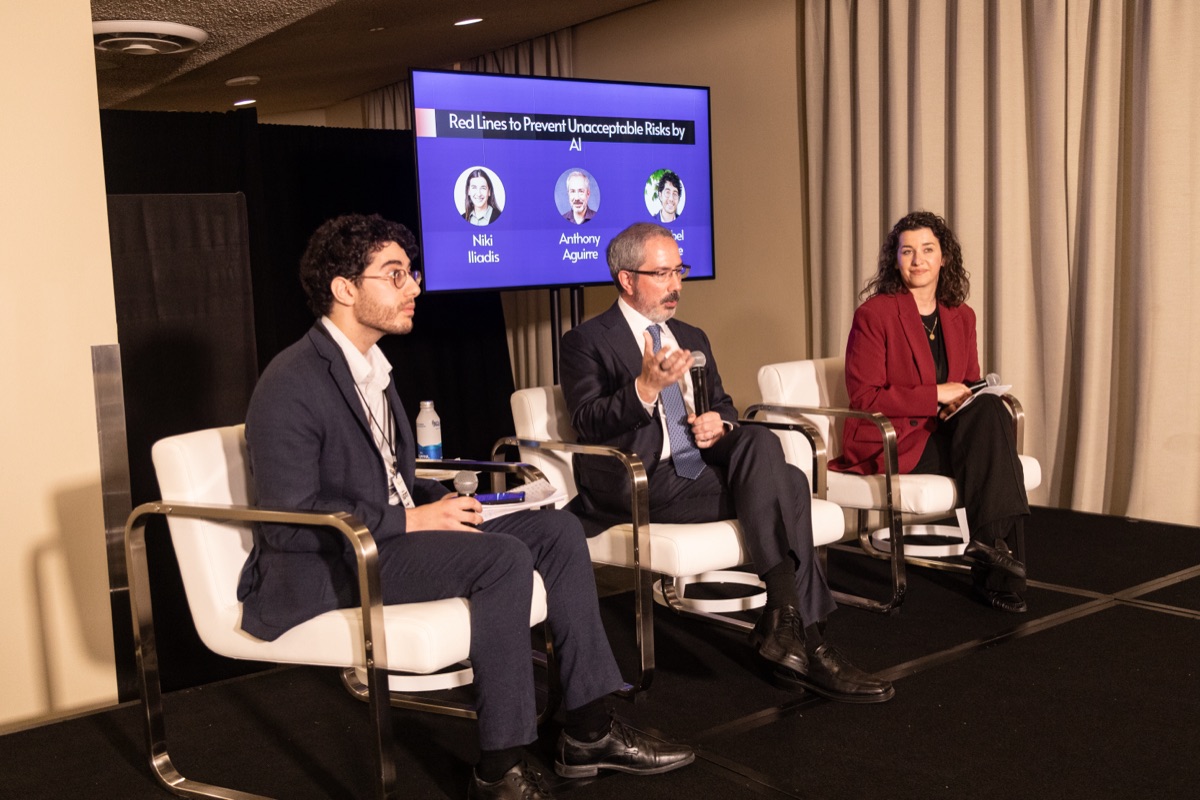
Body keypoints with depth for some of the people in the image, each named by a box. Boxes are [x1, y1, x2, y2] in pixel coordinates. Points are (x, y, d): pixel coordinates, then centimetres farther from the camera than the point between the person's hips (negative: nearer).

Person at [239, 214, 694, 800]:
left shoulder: (373, 366, 13)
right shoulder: (292, 385, -15)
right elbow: (288, 519, -21)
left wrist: (438, 502, -1)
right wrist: (409, 520, -21)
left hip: (395, 528, 9)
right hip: (327, 568, -9)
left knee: (558, 530, -4)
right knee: (505, 558, -28)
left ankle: (588, 732, -1)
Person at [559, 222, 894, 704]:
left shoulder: (692, 338, 24)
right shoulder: (585, 342, 2)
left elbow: (723, 406, 26)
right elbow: (588, 424, -11)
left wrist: (719, 423, 0)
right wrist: (645, 388, -28)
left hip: (705, 465, 6)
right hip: (642, 484, -6)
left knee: (761, 443, -27)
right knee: (784, 482, -23)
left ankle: (787, 623, -26)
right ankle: (803, 640, -22)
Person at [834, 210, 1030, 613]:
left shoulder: (961, 316, 13)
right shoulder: (874, 314, -6)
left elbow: (971, 384, 20)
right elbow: (864, 397, -11)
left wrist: (964, 402, -6)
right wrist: (936, 396, -17)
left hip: (944, 433, 6)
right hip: (888, 442, -6)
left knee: (990, 409, -27)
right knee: (987, 418, -27)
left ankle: (987, 541, -25)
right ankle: (989, 543, -21)